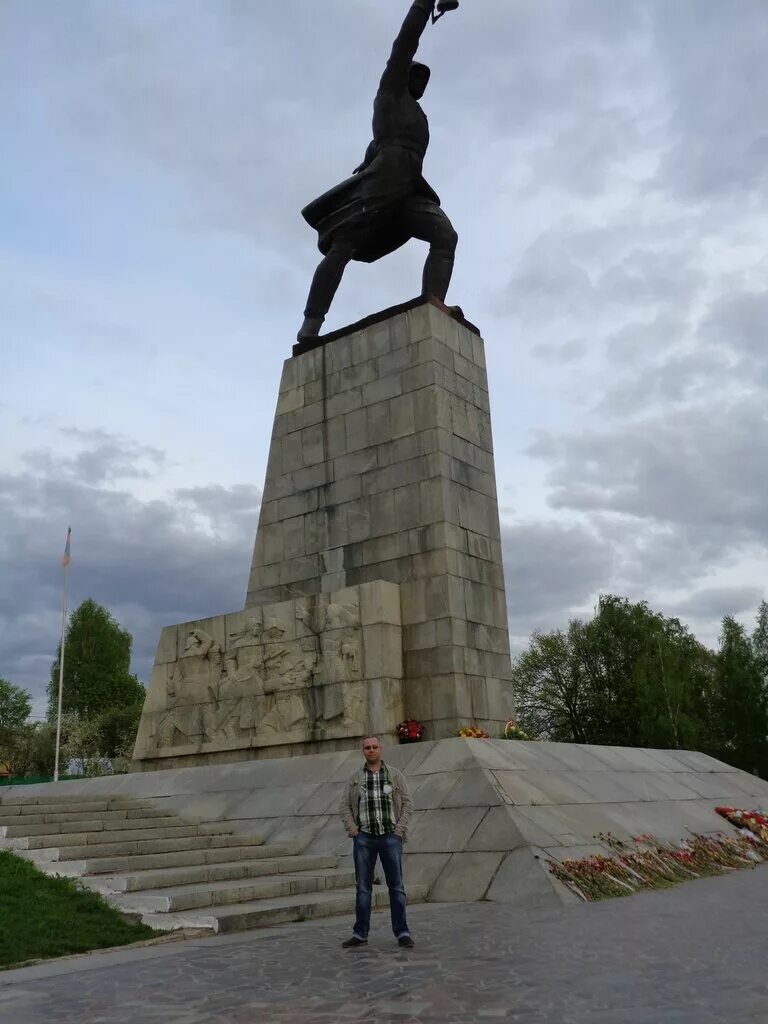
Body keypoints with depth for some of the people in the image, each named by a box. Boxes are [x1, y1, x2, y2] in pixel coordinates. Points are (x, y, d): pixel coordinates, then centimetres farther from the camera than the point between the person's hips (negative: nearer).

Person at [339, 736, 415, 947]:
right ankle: (360, 934, 12)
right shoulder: (356, 777, 7)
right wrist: (352, 829, -5)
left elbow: (407, 803, 2)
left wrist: (399, 829, -7)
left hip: (390, 837, -1)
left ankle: (402, 932, 7)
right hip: (364, 838, 1)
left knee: (396, 886, 1)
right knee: (363, 887, 5)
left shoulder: (395, 775, 3)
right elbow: (344, 806, 7)